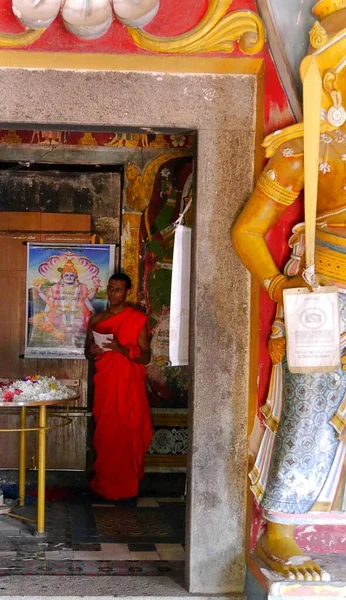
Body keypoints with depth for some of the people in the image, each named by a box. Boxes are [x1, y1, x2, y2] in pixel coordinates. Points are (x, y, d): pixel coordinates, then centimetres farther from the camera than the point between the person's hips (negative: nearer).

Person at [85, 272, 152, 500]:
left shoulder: (138, 319, -2)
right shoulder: (97, 319, 11)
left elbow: (145, 357, -6)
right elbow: (88, 352, 18)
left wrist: (121, 349, -22)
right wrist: (93, 351, -6)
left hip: (129, 386, -4)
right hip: (104, 384, 4)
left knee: (126, 436, -5)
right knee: (104, 434, 4)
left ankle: (124, 486, 4)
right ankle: (104, 483, 14)